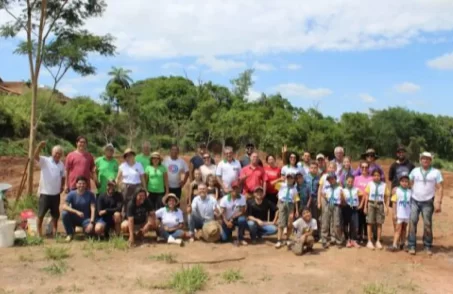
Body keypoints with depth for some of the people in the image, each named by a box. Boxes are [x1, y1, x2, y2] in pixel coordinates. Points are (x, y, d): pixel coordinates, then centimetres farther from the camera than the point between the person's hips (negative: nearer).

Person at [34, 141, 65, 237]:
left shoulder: (61, 164, 8)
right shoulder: (45, 161, -8)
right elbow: (36, 156, -27)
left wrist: (62, 186, 4)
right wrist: (39, 147, -42)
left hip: (56, 193, 5)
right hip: (45, 193, -5)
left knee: (55, 214, 14)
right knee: (41, 214, 2)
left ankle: (55, 231, 27)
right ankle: (39, 232, 13)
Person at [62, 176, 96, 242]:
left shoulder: (90, 194, -9)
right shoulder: (71, 194, -9)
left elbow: (93, 209, -15)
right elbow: (64, 207, -21)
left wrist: (91, 222, -26)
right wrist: (77, 212, -34)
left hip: (86, 218, -1)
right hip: (74, 218, 1)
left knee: (90, 230, -31)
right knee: (65, 214, -29)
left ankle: (84, 228, 9)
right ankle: (70, 234, -7)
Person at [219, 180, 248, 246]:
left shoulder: (242, 198, -11)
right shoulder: (225, 199, -10)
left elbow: (242, 211, -14)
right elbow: (222, 212, -13)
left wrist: (232, 219, -21)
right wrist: (226, 222, -27)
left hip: (237, 218, 0)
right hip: (227, 220, 1)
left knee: (242, 220, -35)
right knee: (224, 239, -6)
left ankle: (240, 239, -15)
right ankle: (230, 231, 30)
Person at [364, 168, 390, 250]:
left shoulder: (384, 185, 4)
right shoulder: (370, 184, 3)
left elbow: (386, 197, 6)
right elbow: (367, 196, 4)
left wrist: (386, 207, 0)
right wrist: (365, 207, 0)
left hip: (380, 204, 1)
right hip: (371, 204, -1)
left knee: (379, 223, 4)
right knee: (370, 223, -1)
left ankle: (378, 241, 14)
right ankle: (369, 241, 5)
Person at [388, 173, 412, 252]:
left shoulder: (410, 192, 3)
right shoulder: (397, 190, -3)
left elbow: (412, 203, 8)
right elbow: (394, 203, -3)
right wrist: (394, 213, -7)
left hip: (407, 214, 3)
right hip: (399, 214, -3)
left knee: (404, 228, 13)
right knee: (398, 229, -6)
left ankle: (402, 244, 24)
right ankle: (395, 245, -10)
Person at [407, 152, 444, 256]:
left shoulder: (436, 172, 1)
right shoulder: (415, 171, 7)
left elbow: (440, 188, -1)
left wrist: (438, 203, -9)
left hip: (428, 202, -1)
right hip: (414, 201, 1)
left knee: (427, 224, 1)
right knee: (412, 222, -4)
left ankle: (428, 246, 14)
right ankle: (411, 246, 0)